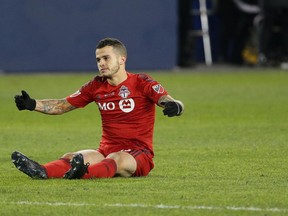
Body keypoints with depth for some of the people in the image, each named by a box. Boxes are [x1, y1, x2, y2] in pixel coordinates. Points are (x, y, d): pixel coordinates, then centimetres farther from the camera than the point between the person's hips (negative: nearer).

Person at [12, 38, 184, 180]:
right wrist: (33, 104, 1)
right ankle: (41, 171, -54)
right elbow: (63, 106, 16)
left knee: (116, 159, -39)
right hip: (106, 152, 5)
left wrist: (175, 106, -42)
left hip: (138, 155, -5)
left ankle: (83, 173, -69)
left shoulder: (141, 83, -4)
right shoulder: (96, 86, 12)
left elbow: (166, 100, -17)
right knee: (71, 158, -24)